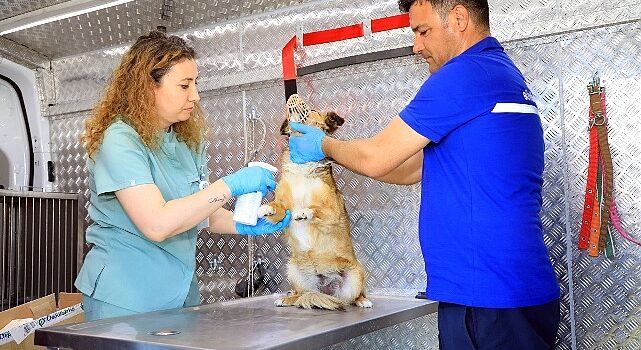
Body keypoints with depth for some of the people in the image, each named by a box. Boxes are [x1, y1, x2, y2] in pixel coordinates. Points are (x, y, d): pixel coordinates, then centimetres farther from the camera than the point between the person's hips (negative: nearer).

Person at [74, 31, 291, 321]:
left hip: (181, 291, 7)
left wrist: (245, 225, -6)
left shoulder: (189, 140, 6)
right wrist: (230, 185, -26)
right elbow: (156, 224, -28)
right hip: (125, 298, -7)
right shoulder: (119, 140, -18)